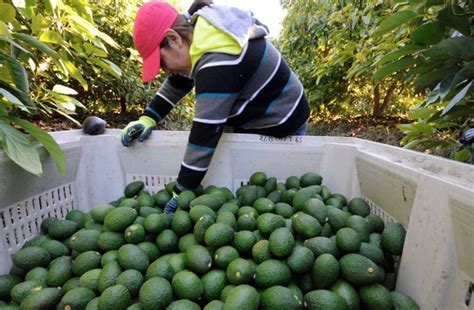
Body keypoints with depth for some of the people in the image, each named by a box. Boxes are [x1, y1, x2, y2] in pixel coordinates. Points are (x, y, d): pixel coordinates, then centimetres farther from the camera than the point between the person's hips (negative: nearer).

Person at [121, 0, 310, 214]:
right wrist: (148, 118, -6)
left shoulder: (219, 62, -33)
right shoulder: (201, 31, -4)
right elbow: (177, 83, 6)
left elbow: (206, 133, -34)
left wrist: (182, 193, -26)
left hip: (280, 126, -8)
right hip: (252, 119, 9)